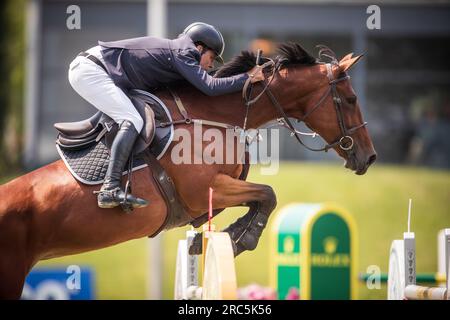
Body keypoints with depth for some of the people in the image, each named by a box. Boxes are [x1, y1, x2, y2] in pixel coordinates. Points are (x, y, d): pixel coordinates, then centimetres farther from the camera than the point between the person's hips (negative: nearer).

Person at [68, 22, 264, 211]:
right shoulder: (181, 52, -9)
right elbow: (210, 87, -20)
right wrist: (248, 78, -12)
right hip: (90, 71, -11)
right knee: (133, 121, -21)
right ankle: (110, 189, -32)